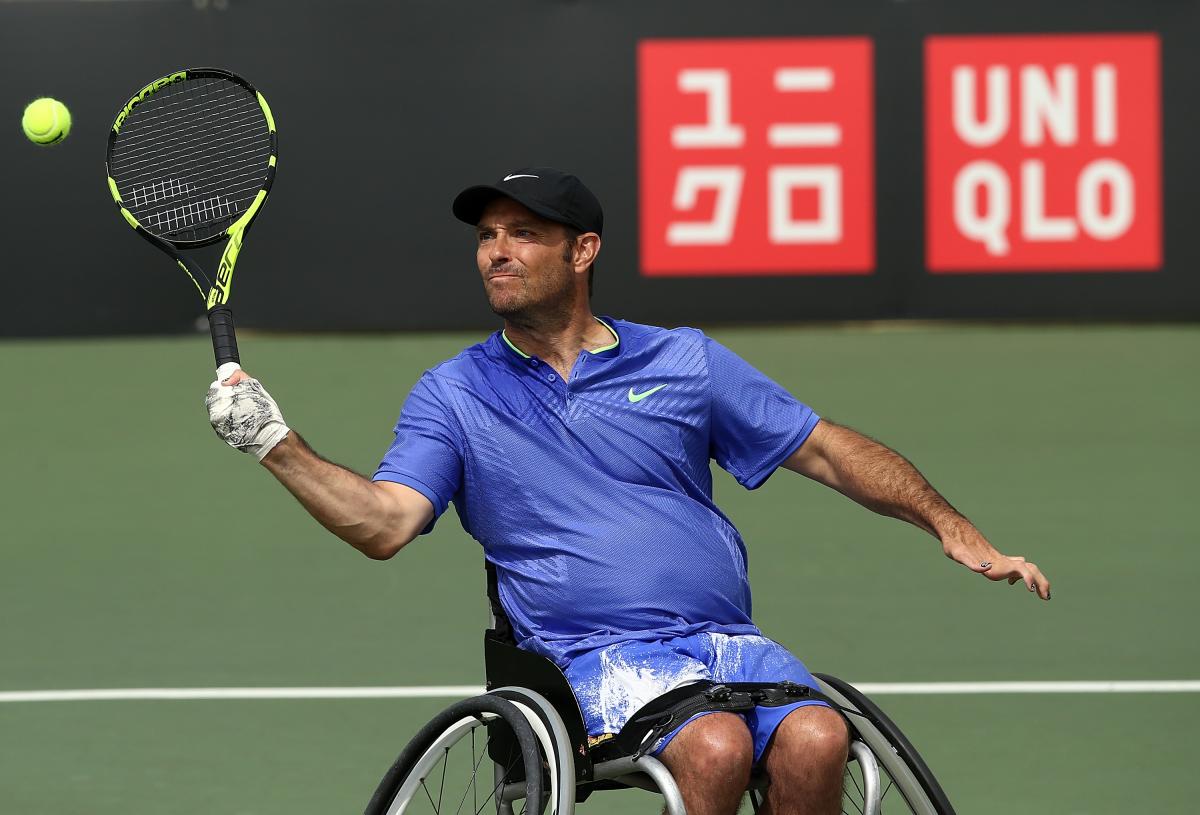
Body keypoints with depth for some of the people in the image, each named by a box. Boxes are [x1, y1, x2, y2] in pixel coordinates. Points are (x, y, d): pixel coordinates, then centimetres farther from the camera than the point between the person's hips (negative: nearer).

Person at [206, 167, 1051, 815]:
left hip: (726, 638, 2)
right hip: (594, 653, -2)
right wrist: (276, 444, -15)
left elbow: (829, 451, 15)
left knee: (813, 740, -30)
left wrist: (954, 529, 6)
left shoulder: (686, 362, 13)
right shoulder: (452, 393, 11)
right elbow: (384, 523, -2)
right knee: (717, 747, -34)